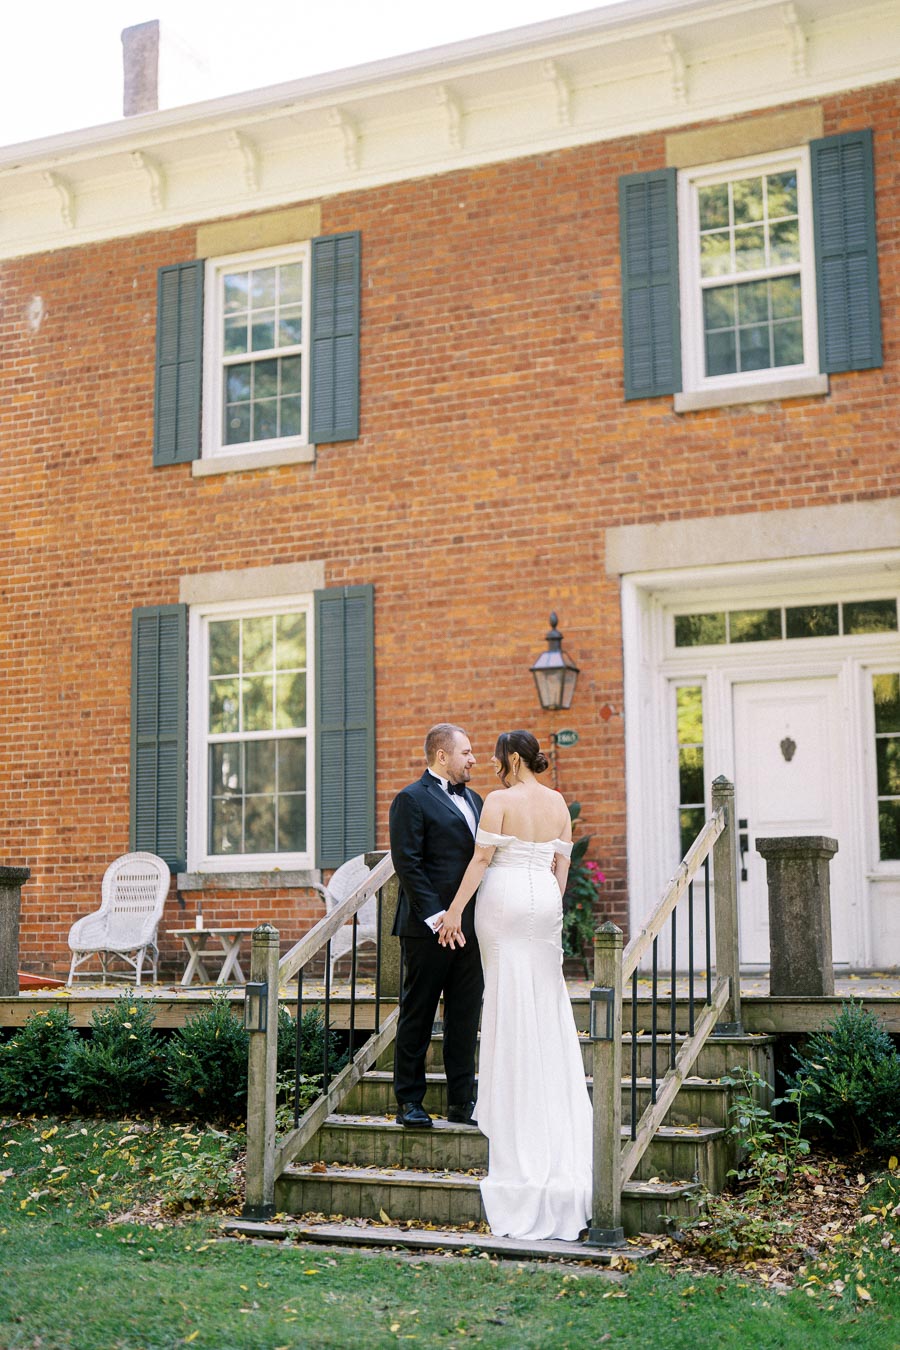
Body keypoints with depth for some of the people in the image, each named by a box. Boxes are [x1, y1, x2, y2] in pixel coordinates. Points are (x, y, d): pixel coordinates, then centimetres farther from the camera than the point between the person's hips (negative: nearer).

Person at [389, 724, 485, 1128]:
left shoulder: (473, 799, 19)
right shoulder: (412, 800, -6)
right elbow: (408, 863, -13)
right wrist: (434, 915, -19)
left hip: (470, 927, 7)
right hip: (428, 928, -7)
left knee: (466, 1017, 9)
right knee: (417, 1015, 2)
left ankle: (462, 1102, 17)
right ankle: (409, 1102, 10)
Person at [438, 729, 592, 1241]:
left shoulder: (500, 800, -9)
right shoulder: (558, 802, 8)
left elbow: (481, 858, -12)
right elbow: (562, 863, 10)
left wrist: (455, 909, -9)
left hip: (505, 897, -5)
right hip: (545, 900, 5)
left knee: (510, 1005, 2)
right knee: (546, 1004, 12)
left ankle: (511, 1110, 8)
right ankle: (554, 1107, 15)